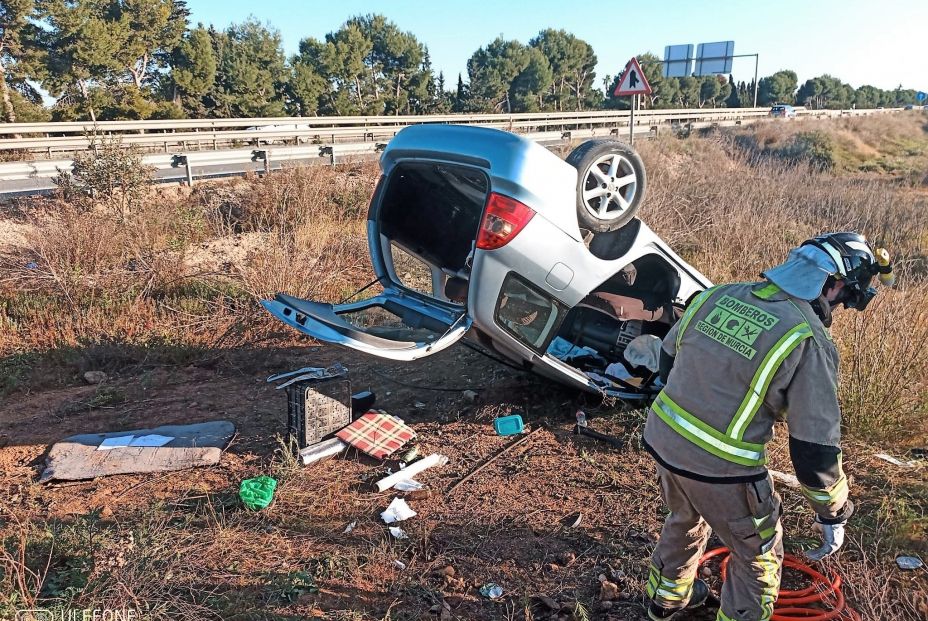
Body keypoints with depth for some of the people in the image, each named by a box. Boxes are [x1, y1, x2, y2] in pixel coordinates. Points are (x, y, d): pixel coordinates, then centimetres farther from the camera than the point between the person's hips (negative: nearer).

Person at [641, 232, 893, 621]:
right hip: (721, 470, -6)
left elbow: (668, 360, 10)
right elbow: (815, 448, -15)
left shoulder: (717, 294, -2)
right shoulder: (810, 341, -18)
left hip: (661, 440, 7)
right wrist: (832, 512, 2)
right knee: (758, 560, 23)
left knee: (685, 521, 35)